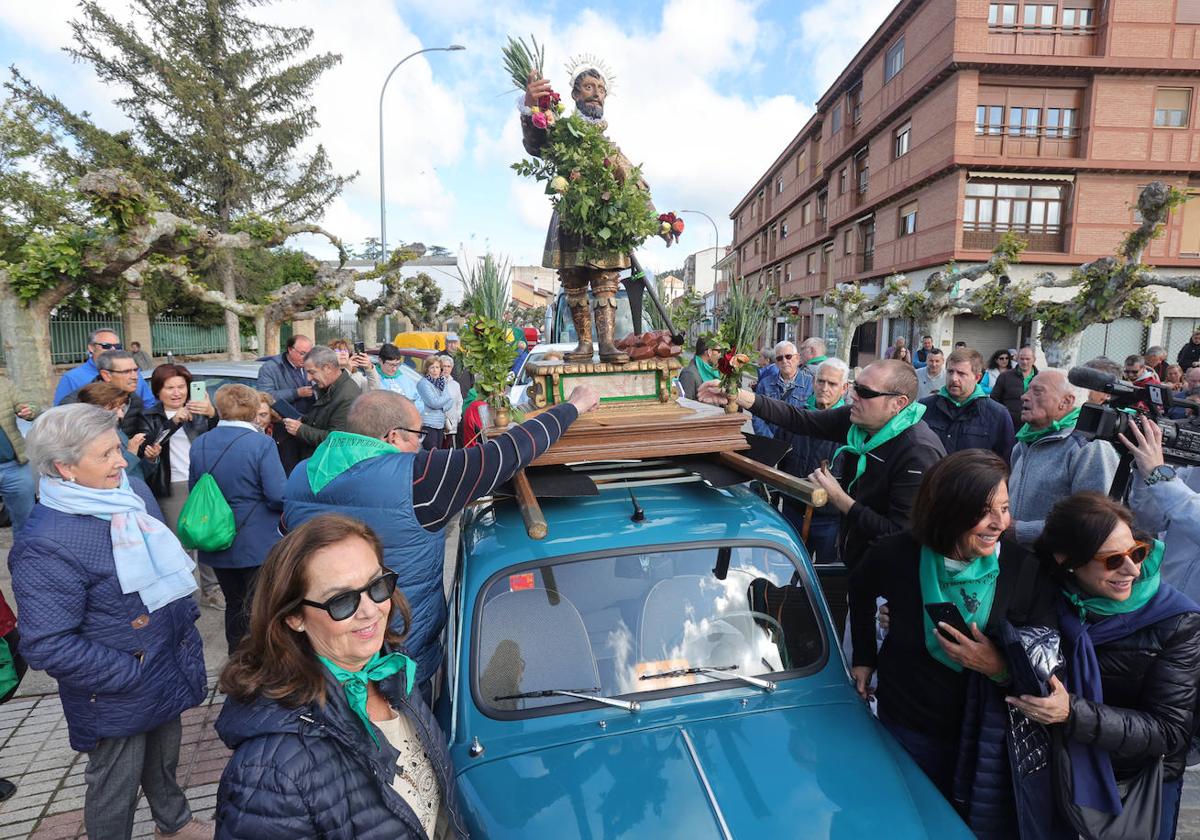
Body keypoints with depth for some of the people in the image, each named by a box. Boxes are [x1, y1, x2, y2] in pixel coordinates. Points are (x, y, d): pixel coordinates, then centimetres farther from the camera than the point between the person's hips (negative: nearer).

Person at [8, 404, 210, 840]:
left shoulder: (134, 491, -4)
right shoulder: (43, 546, -26)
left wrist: (187, 618, 9)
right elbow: (48, 646, -25)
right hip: (116, 698, -7)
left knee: (165, 755, 29)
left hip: (171, 665, 7)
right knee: (116, 786, 16)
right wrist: (129, 674, -21)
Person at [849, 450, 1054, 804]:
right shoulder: (897, 555, -19)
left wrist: (1000, 669, -32)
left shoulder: (1026, 571, -18)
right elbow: (861, 590, 4)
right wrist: (863, 657, 7)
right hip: (906, 725, 0)